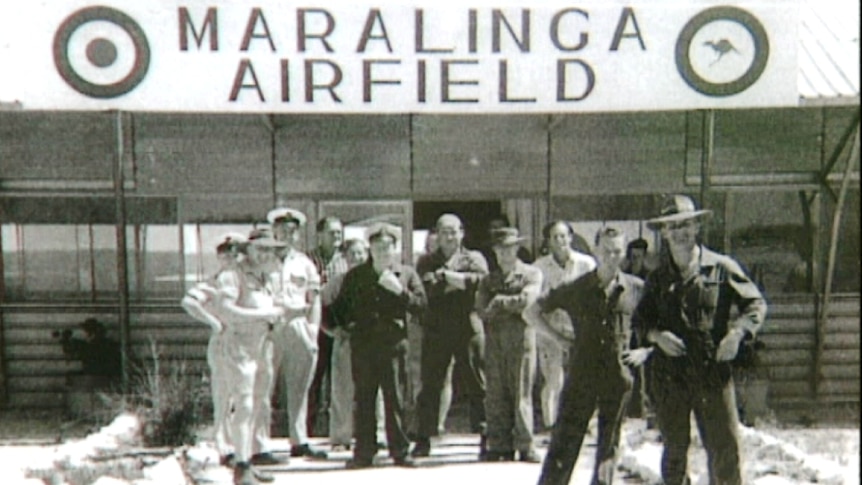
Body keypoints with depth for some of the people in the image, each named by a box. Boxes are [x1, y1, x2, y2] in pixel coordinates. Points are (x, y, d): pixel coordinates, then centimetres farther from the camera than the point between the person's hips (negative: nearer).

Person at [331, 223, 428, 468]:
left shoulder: (407, 274, 9)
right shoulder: (355, 275, 13)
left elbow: (421, 303, 0)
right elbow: (340, 306, 21)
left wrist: (399, 290, -13)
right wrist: (345, 325, 6)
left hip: (393, 343, -1)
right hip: (362, 344, 2)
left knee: (395, 397, 0)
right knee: (363, 399, 3)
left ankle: (400, 450, 8)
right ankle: (364, 451, 9)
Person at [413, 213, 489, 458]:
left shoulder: (474, 259, 12)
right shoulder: (427, 263, 14)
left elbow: (479, 281, -9)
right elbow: (424, 290, -5)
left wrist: (444, 276, -8)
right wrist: (458, 280, -10)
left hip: (468, 329, -1)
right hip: (435, 331, 1)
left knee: (477, 385, 0)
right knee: (430, 386, 2)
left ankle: (486, 437, 6)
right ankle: (424, 439, 9)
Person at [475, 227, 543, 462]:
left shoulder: (531, 274, 7)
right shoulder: (489, 279, 18)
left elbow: (526, 300, -11)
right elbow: (482, 308, 3)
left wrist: (499, 301, -1)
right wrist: (511, 304, -7)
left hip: (521, 339, -3)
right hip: (494, 341, 3)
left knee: (522, 394, -4)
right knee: (495, 396, 1)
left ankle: (525, 446, 1)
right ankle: (499, 445, 5)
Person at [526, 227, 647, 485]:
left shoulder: (637, 289, 1)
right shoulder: (576, 289, 0)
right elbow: (531, 312, 8)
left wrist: (645, 351, 0)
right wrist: (561, 339, 1)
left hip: (619, 377, 1)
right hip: (581, 375, -1)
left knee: (608, 448, 9)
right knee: (564, 443, -1)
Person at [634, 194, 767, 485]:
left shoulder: (721, 267, 0)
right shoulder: (658, 278, 9)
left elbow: (755, 303, 4)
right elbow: (640, 319, 14)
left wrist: (738, 333, -12)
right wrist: (656, 335, -7)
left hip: (713, 371, -2)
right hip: (669, 374, 2)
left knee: (725, 445, -2)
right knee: (674, 447, 11)